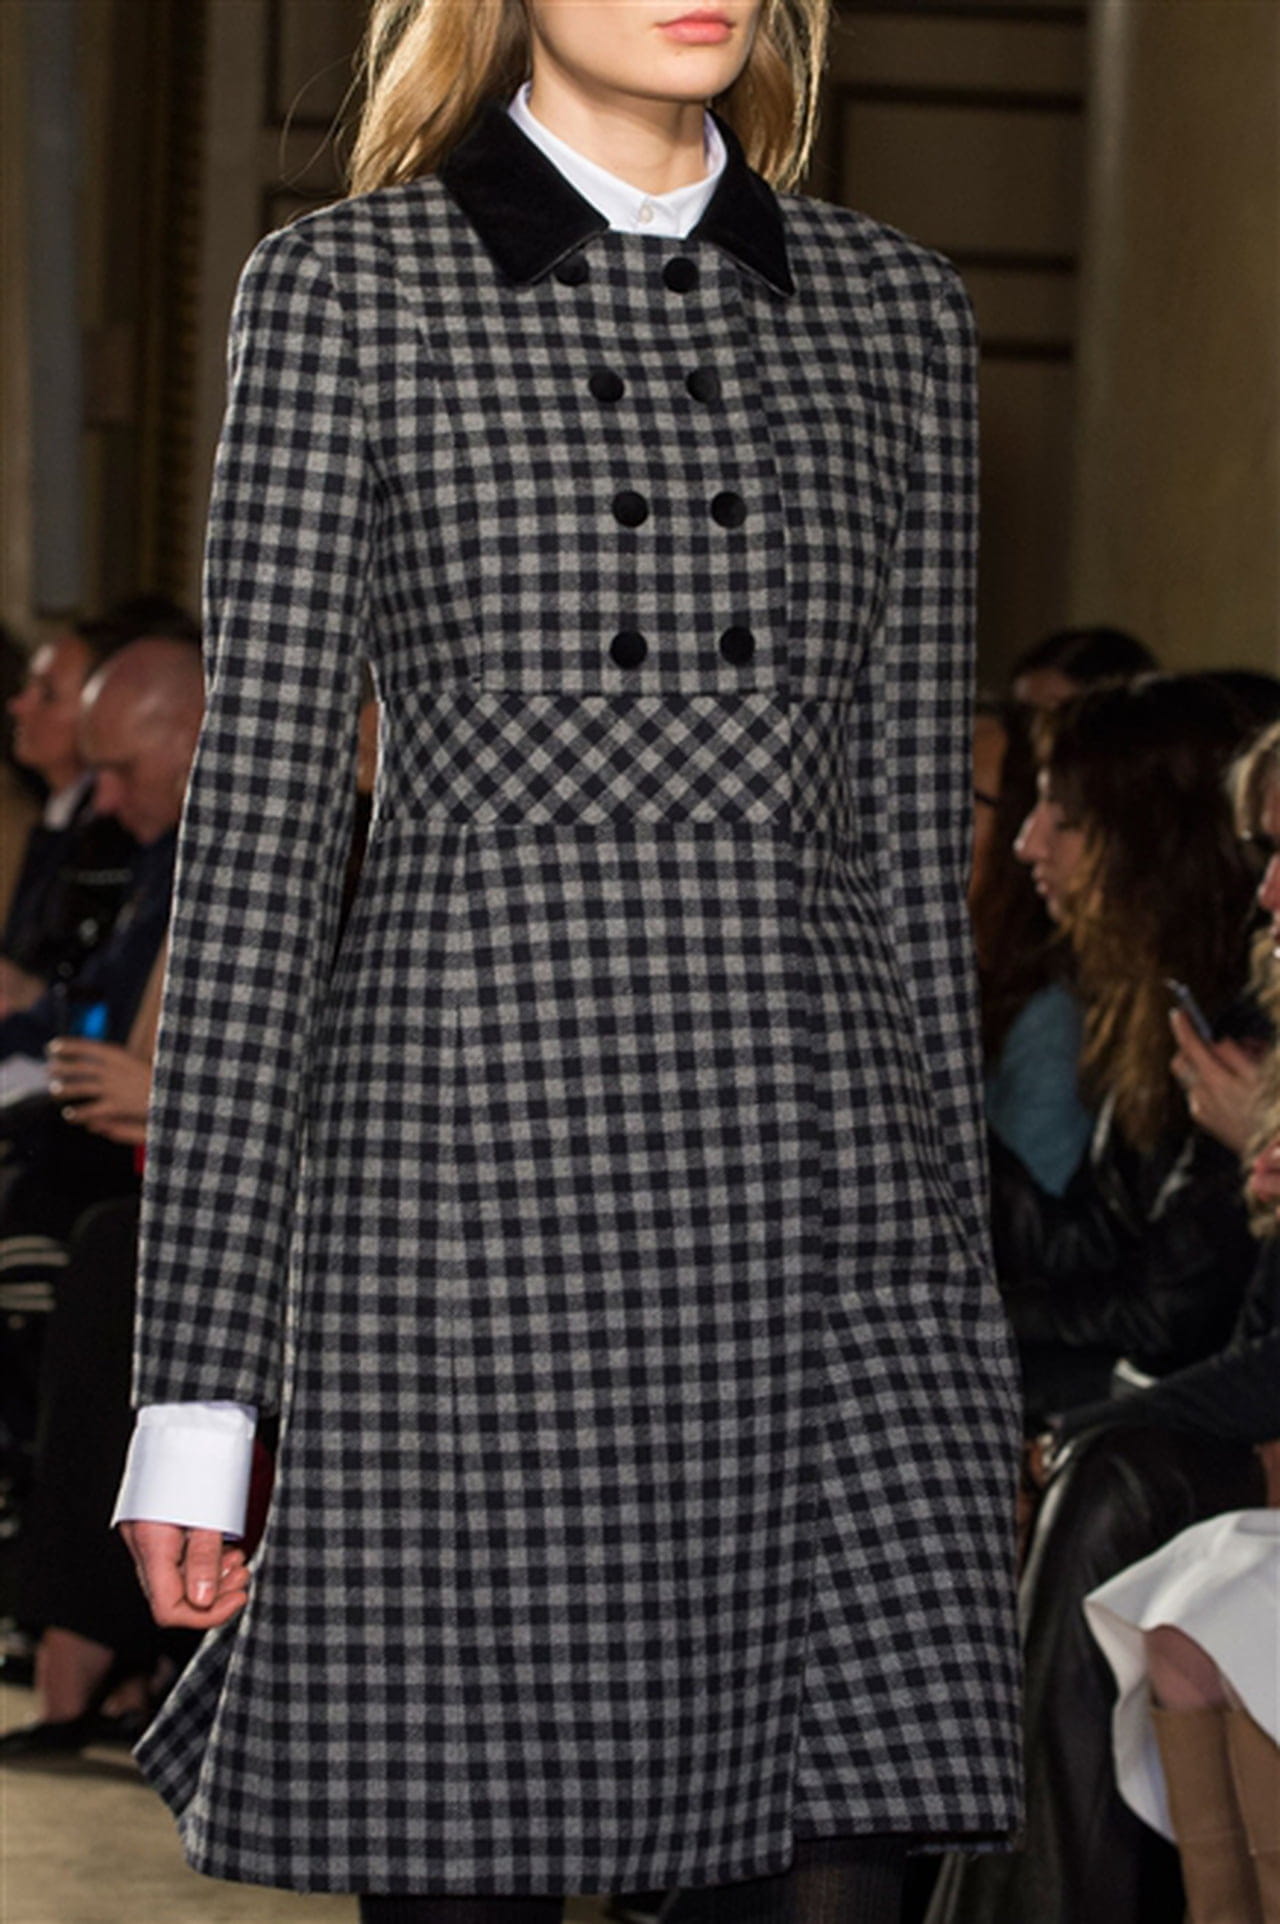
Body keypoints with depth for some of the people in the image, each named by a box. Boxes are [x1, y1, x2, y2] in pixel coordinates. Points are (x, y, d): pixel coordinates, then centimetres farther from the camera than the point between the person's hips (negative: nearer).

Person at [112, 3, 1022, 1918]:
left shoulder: (889, 308, 14)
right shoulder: (348, 286, 2)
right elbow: (257, 828, -1)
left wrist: (958, 1276, 14)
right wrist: (197, 1383, -5)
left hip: (829, 1206, 3)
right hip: (480, 1177, -3)